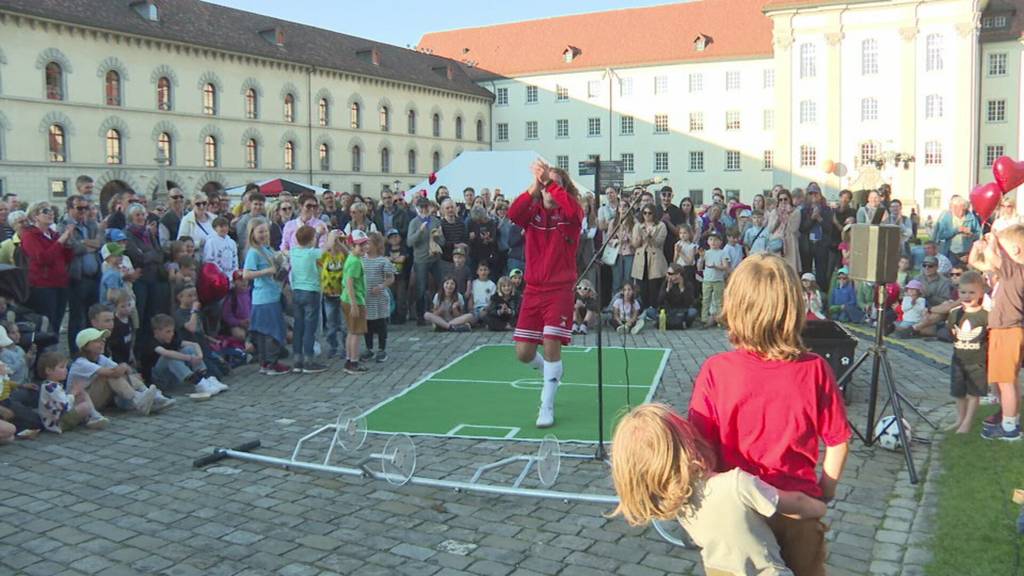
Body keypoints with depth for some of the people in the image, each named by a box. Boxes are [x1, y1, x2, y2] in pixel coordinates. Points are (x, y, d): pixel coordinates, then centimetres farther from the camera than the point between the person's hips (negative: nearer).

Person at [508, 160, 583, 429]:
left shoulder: (571, 213, -1)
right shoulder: (533, 212, 5)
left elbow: (573, 210, -27)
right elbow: (513, 214, -18)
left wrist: (551, 181, -25)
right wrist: (534, 186, -27)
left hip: (560, 289, -3)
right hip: (533, 289, 3)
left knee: (551, 344, -12)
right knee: (523, 352, 4)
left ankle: (547, 406, 4)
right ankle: (552, 372, 38)